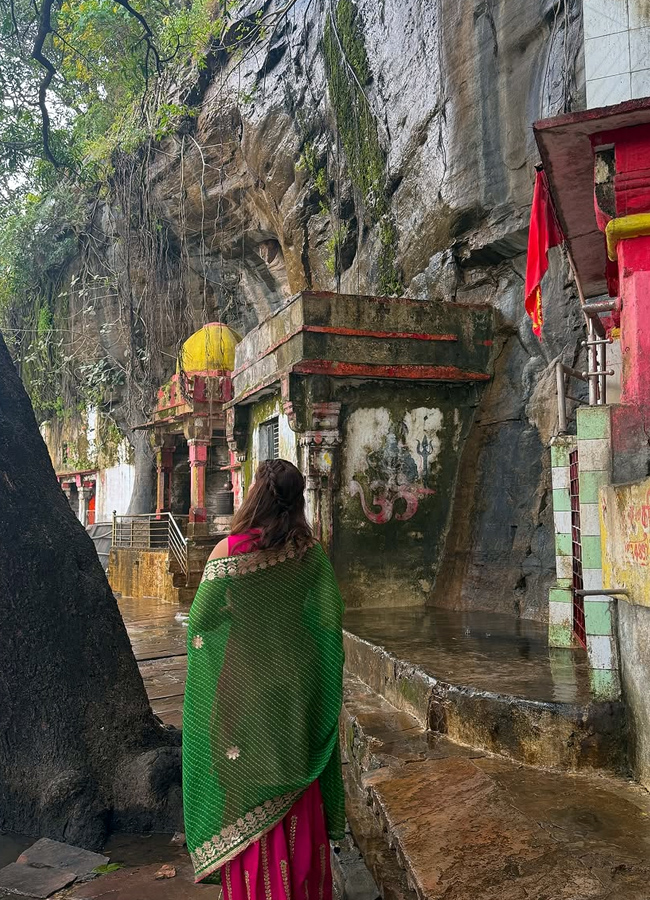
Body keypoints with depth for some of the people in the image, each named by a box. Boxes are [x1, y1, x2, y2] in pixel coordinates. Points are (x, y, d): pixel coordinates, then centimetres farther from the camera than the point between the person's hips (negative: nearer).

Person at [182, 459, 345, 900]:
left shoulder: (229, 552, -17)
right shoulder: (312, 555, -9)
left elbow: (200, 620, -8)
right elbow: (330, 622, -6)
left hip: (243, 686, -3)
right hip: (298, 689, 3)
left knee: (248, 785, 14)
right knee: (297, 791, 18)